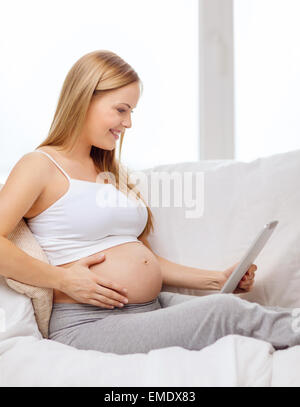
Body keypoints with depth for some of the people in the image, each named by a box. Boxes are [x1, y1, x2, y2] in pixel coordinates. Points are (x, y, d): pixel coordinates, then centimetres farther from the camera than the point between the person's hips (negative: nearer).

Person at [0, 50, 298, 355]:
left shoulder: (112, 172, 23)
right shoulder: (41, 165, -1)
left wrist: (218, 279, 13)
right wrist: (63, 279, -16)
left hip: (153, 307, 7)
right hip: (89, 325, -7)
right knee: (225, 311, -27)